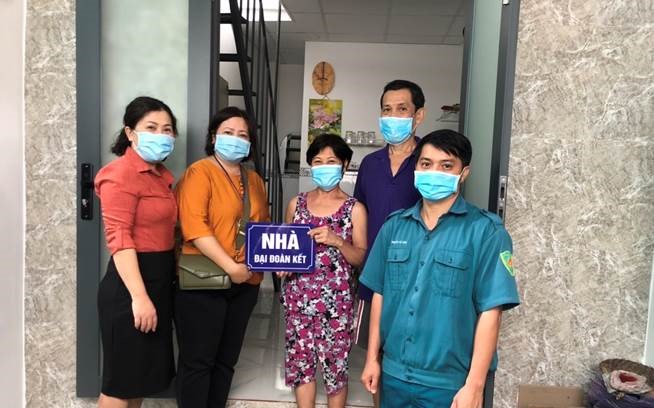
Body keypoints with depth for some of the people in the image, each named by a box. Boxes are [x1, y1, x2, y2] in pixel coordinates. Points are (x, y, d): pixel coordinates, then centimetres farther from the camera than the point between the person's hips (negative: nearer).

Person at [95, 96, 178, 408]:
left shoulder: (161, 175, 13)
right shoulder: (121, 174, -14)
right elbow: (118, 239, -21)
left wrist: (154, 291, 15)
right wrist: (139, 297, -26)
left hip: (160, 279, 9)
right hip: (131, 283, -9)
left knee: (143, 375, 19)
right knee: (121, 382, 4)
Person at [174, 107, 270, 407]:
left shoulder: (254, 180, 14)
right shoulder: (199, 172, -7)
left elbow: (263, 225, 20)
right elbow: (193, 226, -19)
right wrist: (230, 266, -22)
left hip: (245, 283, 7)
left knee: (226, 359, 17)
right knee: (198, 360, 4)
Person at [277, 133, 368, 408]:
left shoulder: (354, 209, -2)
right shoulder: (296, 203, 7)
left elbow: (360, 258, -3)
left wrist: (337, 241, -19)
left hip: (336, 298, -3)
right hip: (299, 295, 3)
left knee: (335, 362, 6)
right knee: (300, 359, 11)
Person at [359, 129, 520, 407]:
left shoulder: (485, 231, -10)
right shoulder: (394, 226, 1)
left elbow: (490, 311, -12)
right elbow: (380, 294, 6)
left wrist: (474, 385, -13)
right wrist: (372, 358, 7)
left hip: (449, 382, -3)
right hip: (394, 374, 4)